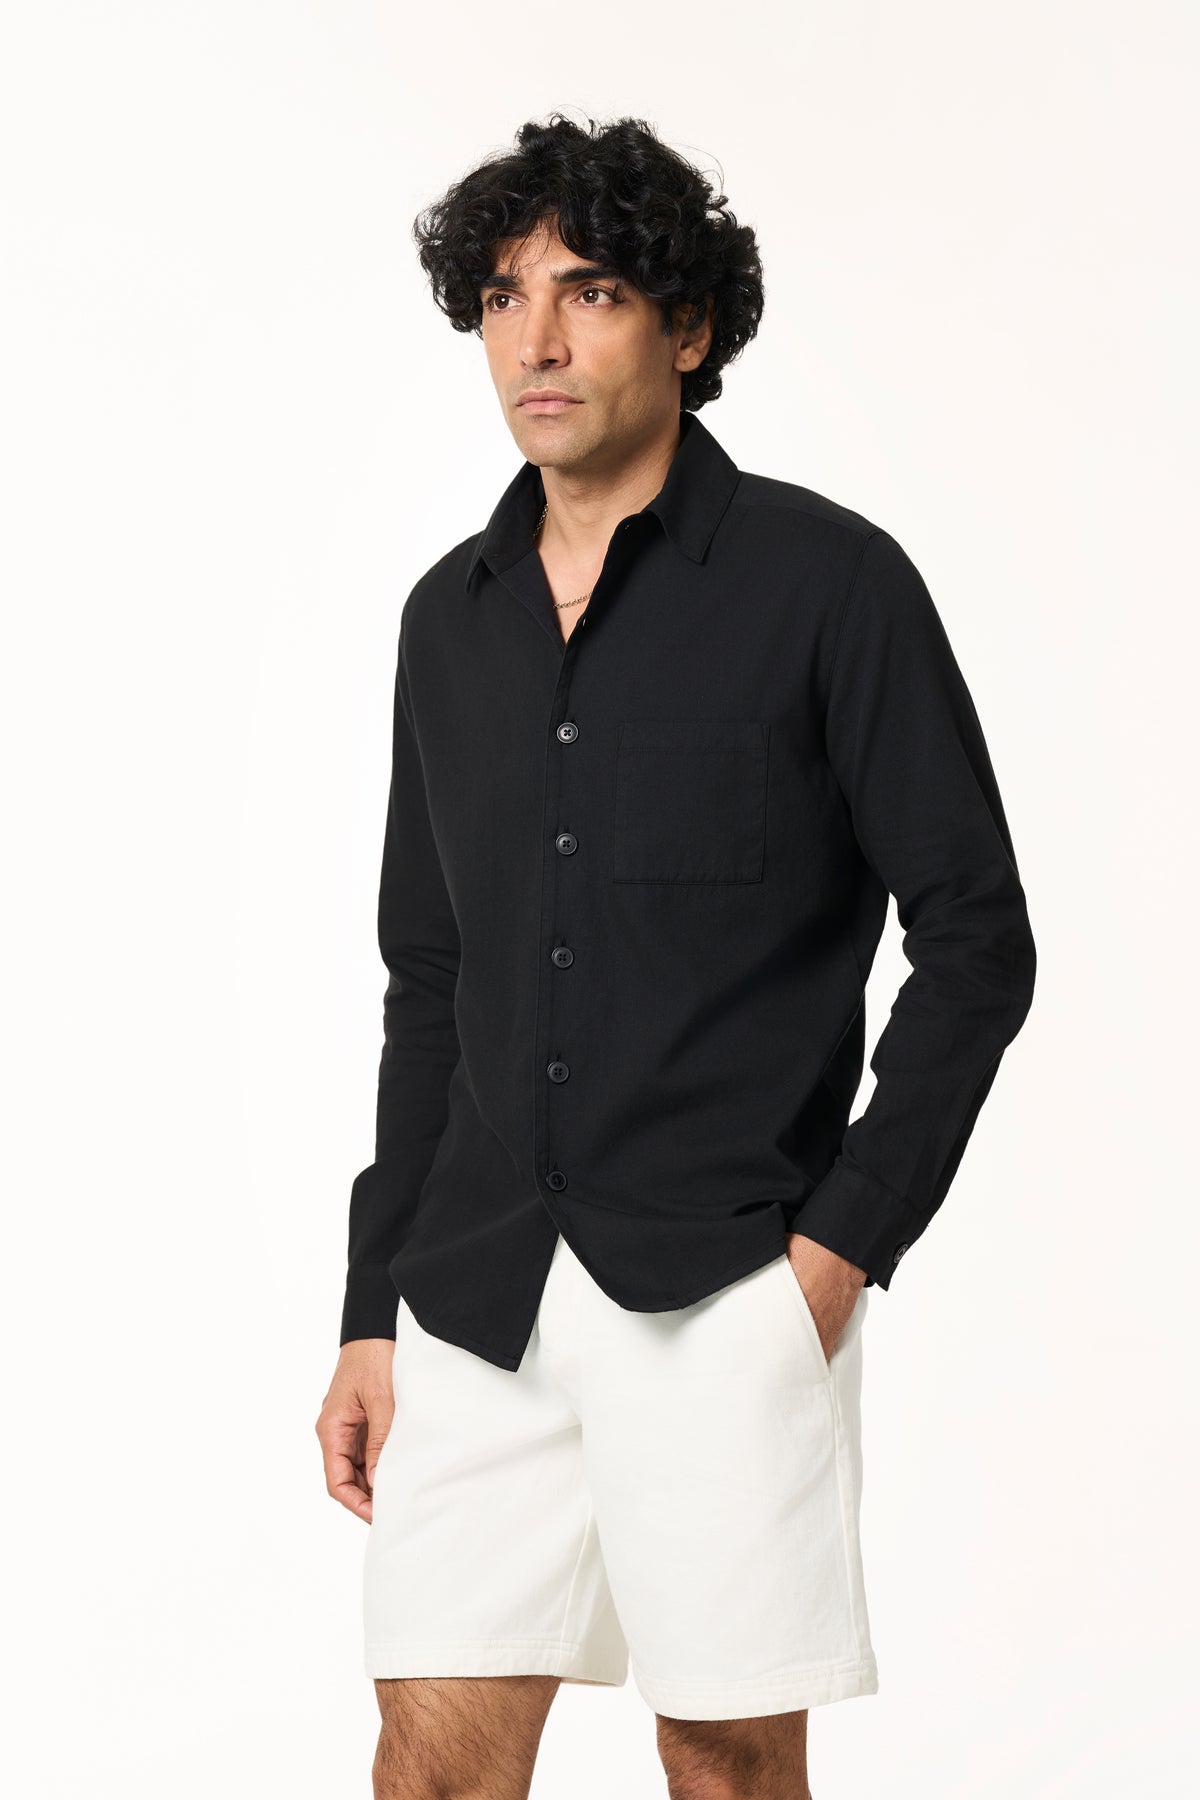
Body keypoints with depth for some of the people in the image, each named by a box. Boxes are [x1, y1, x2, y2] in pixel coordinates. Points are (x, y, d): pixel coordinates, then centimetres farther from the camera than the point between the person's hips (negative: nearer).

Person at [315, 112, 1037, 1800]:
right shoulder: (453, 615, 12)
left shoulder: (825, 582, -4)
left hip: (722, 1294, -4)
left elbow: (975, 941, -4)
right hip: (482, 1294, 5)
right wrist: (374, 1315, 13)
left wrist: (847, 1239, -10)